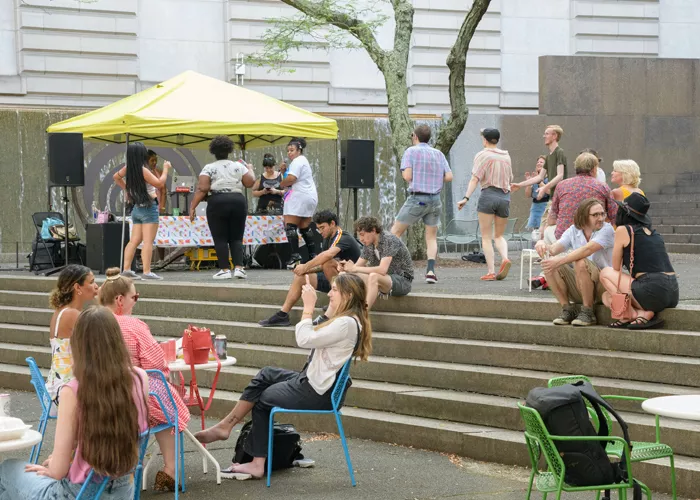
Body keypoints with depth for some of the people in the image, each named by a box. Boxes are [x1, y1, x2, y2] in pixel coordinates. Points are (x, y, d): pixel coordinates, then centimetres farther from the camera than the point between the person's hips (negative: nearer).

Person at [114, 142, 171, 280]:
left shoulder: (128, 169, 4)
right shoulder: (142, 170, -19)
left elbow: (116, 177, 23)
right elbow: (159, 183, -17)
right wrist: (165, 169, -4)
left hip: (137, 208, 8)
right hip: (149, 208, -8)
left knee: (134, 241, 9)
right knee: (148, 241, -9)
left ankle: (126, 269, 4)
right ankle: (147, 272, -13)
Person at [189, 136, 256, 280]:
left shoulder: (209, 168, 0)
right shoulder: (238, 166, 6)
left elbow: (202, 188, -10)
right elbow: (250, 182, 5)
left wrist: (192, 206, -8)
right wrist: (250, 169, 23)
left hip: (217, 203, -2)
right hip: (238, 202, 2)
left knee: (220, 238, 3)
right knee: (236, 238, 9)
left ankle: (225, 270, -1)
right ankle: (239, 267, -4)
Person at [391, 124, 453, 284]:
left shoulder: (411, 151, -2)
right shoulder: (438, 154, 10)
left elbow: (407, 176, -12)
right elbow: (449, 177, 2)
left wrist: (404, 173, 10)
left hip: (417, 198, -4)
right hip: (435, 199, 4)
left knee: (395, 233, 7)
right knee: (431, 237, 12)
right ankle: (430, 270, -5)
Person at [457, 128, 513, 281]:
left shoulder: (482, 155, -1)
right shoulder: (506, 156, 13)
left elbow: (475, 178, -12)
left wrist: (466, 198, -16)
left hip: (488, 195, -4)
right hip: (505, 196, 4)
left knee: (486, 237, 2)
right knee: (499, 236, 15)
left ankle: (491, 271, -6)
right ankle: (505, 258, -14)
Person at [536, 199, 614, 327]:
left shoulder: (607, 229, -11)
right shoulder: (573, 231, 5)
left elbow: (587, 250, -28)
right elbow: (554, 249, -10)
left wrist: (559, 261, -38)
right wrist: (543, 244, -35)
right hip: (578, 290, 5)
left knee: (580, 262, -33)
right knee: (548, 264, -15)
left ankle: (588, 312, -19)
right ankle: (567, 309, -9)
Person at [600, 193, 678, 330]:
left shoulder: (623, 230, 1)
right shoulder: (653, 232, 21)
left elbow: (616, 269, 8)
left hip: (652, 291, -8)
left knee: (606, 273, 10)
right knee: (607, 297, 19)